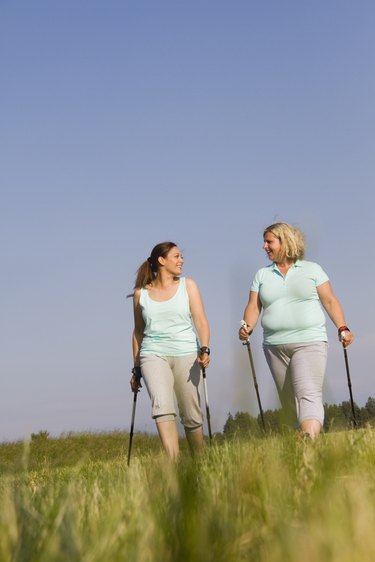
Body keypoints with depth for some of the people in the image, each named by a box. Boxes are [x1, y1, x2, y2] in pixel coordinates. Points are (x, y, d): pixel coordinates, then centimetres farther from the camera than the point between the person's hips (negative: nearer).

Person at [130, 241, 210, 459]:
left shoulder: (187, 285, 10)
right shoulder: (141, 294, 10)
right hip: (153, 355, -1)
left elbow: (200, 320, 2)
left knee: (191, 415, 0)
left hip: (186, 354, 1)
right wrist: (136, 369, 17)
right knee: (162, 405, -24)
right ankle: (174, 462, -32)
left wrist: (205, 349, -15)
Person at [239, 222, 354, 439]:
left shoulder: (312, 269, 6)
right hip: (275, 346, 4)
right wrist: (248, 326, -12)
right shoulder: (262, 275, 14)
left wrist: (342, 328, -8)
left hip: (309, 343, -4)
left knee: (308, 395, -21)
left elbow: (330, 301, 4)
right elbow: (254, 306, 8)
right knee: (289, 402, 7)